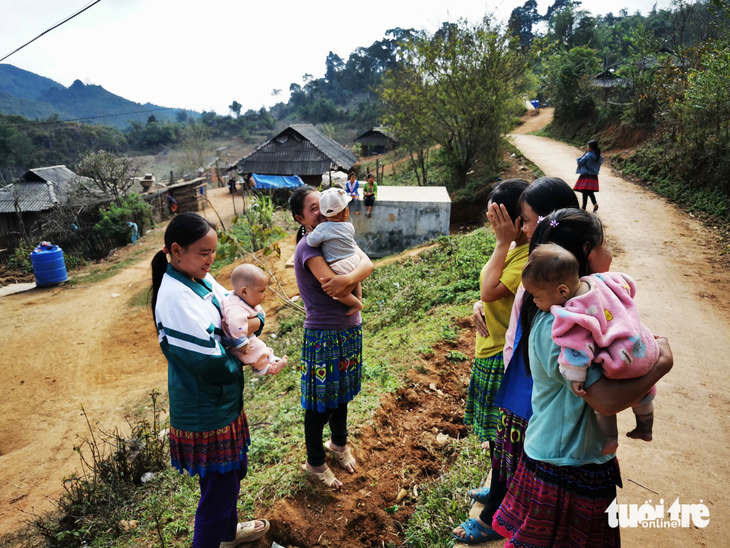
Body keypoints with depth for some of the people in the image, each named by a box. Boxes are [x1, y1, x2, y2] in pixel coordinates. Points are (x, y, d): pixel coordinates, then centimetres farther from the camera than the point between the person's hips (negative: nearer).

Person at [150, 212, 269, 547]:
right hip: (205, 415, -9)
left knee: (231, 473, 28)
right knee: (218, 487, 10)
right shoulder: (175, 298, -28)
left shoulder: (201, 280, 0)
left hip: (223, 403, 10)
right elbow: (212, 364, -30)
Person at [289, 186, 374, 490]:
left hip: (350, 330, 7)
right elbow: (337, 290, -30)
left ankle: (339, 444, 50)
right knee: (320, 404, 12)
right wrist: (356, 276, -13)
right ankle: (315, 463, 35)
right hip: (324, 336, -7)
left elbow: (367, 263, -15)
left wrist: (348, 277, -34)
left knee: (342, 393, 25)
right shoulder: (308, 247, -20)